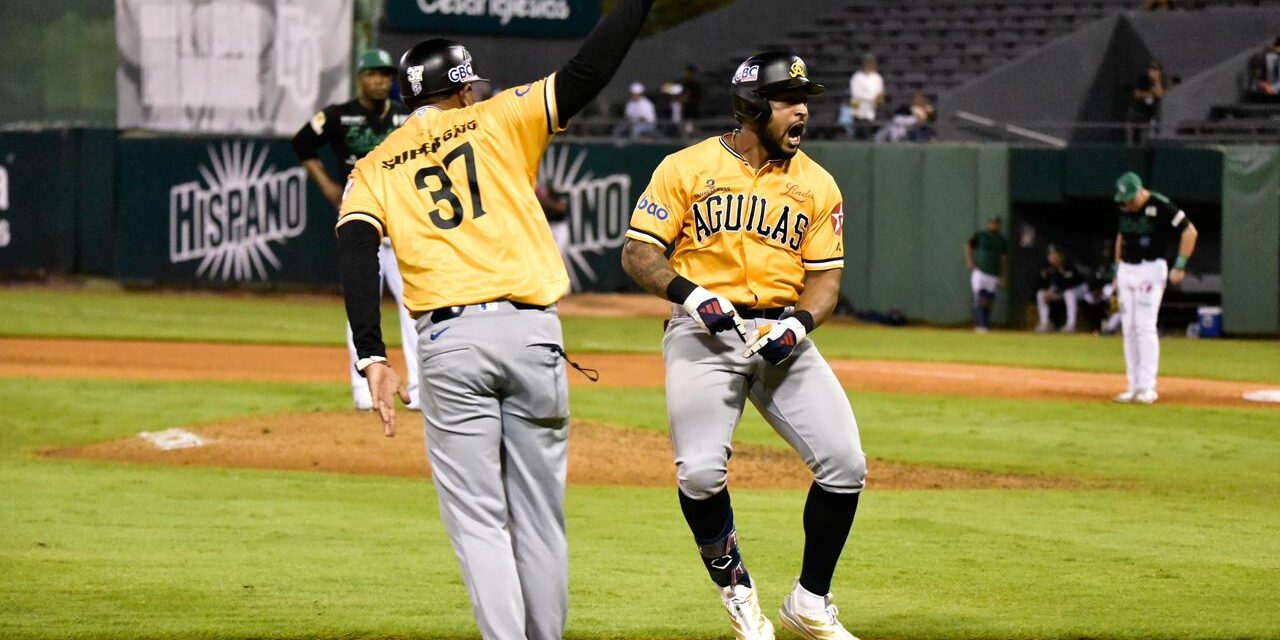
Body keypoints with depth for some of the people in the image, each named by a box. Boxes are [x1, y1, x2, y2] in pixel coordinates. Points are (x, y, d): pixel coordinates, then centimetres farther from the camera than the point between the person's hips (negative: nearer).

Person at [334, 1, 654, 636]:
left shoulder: (373, 170, 13)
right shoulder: (497, 121, 10)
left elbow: (356, 257, -3)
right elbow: (588, 71, 1)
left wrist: (373, 357, -10)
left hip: (448, 344, 0)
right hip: (530, 330, 0)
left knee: (478, 520, 1)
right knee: (538, 513, 9)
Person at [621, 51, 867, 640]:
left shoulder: (817, 185, 9)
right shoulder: (687, 168, 1)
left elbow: (825, 276, 8)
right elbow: (637, 252, 0)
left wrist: (800, 323, -13)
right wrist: (686, 293, -17)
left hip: (781, 336, 3)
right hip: (704, 333, -3)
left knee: (845, 464, -11)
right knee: (701, 471, -19)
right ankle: (736, 591, 8)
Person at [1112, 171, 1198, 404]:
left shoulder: (1160, 206, -13)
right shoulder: (1125, 209, 8)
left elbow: (1190, 231, -12)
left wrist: (1180, 266, -15)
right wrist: (1117, 269, 19)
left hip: (1150, 269, -7)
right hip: (1126, 270, 7)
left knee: (1145, 326, -13)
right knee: (1129, 329, 5)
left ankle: (1147, 387, -13)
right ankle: (1134, 387, 8)